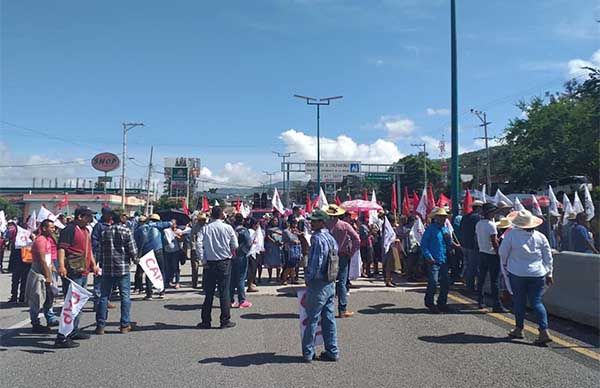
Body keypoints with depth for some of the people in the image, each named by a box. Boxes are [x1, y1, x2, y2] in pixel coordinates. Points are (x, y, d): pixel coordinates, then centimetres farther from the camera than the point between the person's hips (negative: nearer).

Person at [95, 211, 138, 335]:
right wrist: (135, 260, 12)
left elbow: (100, 250, 7)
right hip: (123, 269, -3)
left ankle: (100, 325, 10)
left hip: (107, 269, 3)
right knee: (125, 296, 5)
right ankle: (125, 325, 6)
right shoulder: (126, 231, -6)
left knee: (104, 297, 9)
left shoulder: (104, 232, 3)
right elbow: (132, 249, -7)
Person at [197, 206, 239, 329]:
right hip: (224, 262, -1)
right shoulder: (228, 228, -5)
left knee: (209, 292, 8)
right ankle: (225, 320, 6)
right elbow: (235, 246, -2)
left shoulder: (205, 228, -3)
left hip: (209, 263, 2)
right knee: (224, 292, 3)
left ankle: (206, 321, 13)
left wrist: (204, 261, -4)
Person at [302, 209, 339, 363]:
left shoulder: (317, 238, -16)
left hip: (318, 284, -8)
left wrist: (308, 278, -7)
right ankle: (332, 352, 17)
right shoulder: (331, 238, 11)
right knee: (329, 318, 12)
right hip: (330, 284, 8)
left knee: (312, 319, 1)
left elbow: (315, 263, -20)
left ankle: (308, 353, 10)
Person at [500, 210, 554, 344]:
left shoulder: (511, 234, -10)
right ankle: (544, 331, -6)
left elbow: (502, 252, 0)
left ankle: (519, 329, 21)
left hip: (517, 273, -2)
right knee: (537, 302, 5)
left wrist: (505, 263, 20)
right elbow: (548, 257, 6)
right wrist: (549, 274, 14)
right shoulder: (540, 236, 1)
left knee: (519, 301, 10)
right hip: (537, 274, 3)